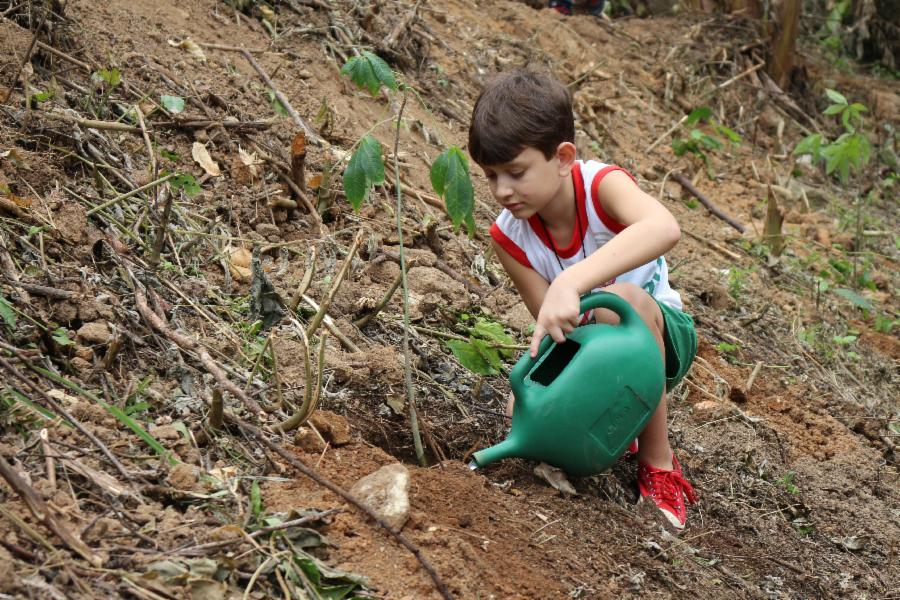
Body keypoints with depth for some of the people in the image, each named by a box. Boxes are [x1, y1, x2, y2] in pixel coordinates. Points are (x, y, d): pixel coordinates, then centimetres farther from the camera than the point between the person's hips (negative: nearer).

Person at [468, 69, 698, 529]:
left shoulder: (601, 184, -27)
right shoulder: (509, 237, -15)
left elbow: (663, 228, -52)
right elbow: (553, 325, -19)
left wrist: (569, 283, -63)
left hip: (660, 336, -4)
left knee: (621, 300, -37)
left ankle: (658, 463, -19)